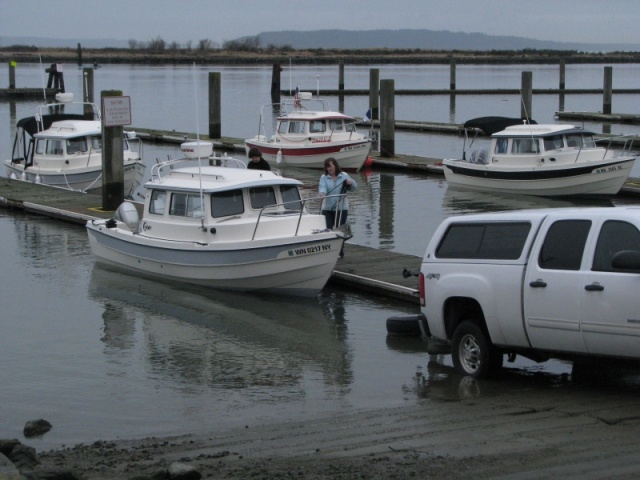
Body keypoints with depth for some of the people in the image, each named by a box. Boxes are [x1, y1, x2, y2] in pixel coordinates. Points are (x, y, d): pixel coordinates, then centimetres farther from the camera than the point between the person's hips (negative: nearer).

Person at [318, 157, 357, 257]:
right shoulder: (324, 178, 4)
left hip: (341, 208, 0)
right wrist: (322, 193, -36)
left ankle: (340, 252, 12)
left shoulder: (344, 176, 6)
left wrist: (351, 183, -14)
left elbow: (353, 188, 9)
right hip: (327, 208, 0)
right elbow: (322, 187, -13)